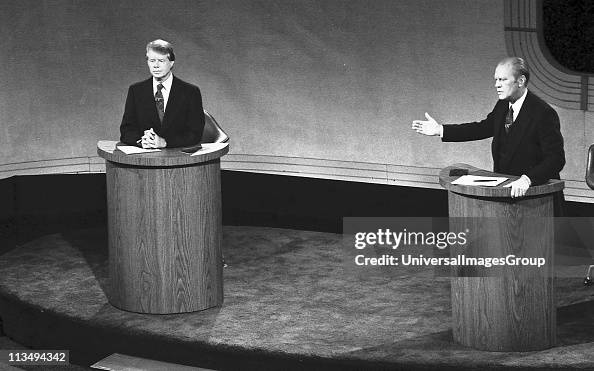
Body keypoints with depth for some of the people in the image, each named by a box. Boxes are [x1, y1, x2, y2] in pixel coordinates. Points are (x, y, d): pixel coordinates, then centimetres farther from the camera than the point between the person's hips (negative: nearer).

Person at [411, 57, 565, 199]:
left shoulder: (544, 114, -16)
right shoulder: (502, 106, 8)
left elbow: (555, 158, -20)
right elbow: (483, 128, 22)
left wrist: (527, 180, -36)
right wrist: (440, 130, 17)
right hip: (503, 186, 7)